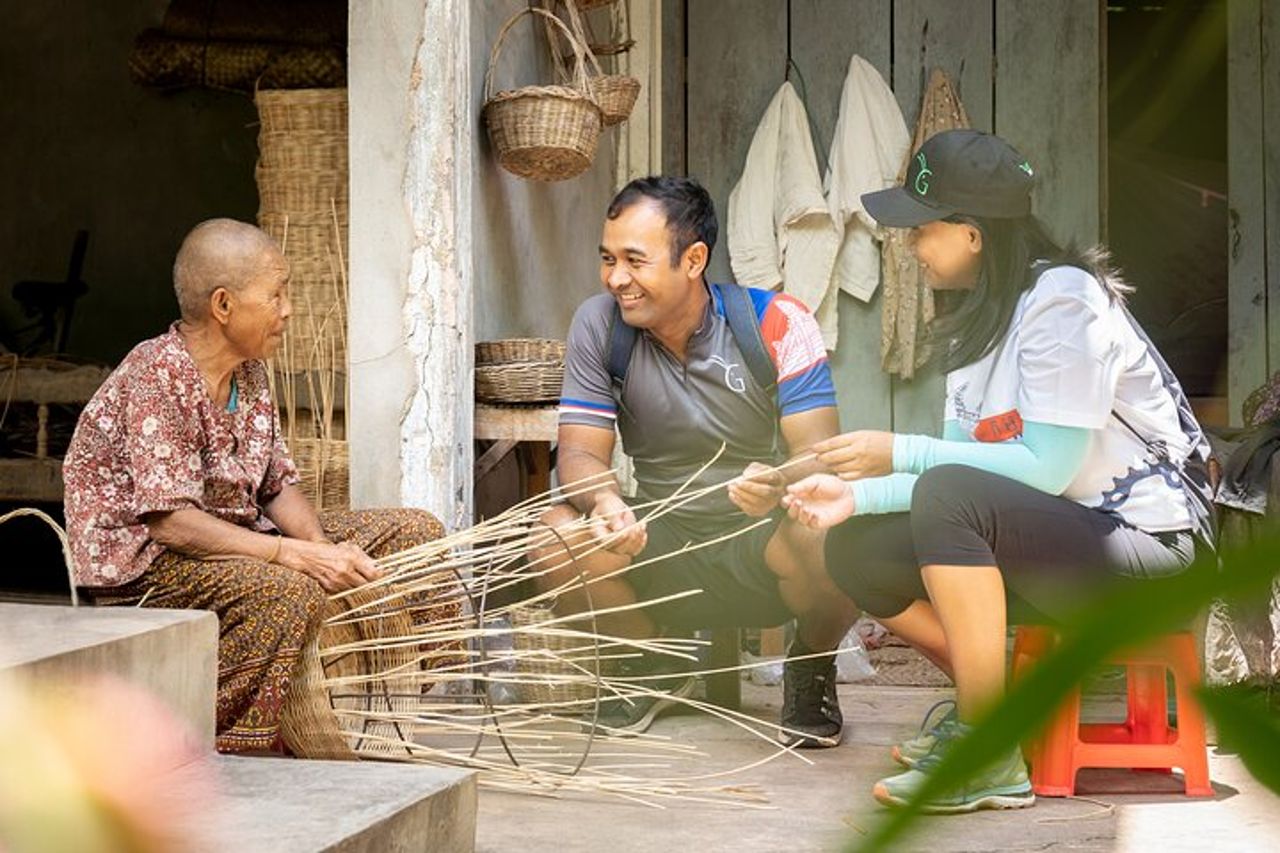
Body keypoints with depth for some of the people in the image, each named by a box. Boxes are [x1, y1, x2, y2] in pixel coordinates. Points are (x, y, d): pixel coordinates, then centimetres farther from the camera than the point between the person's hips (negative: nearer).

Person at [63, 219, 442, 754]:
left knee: (415, 532, 2)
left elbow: (277, 486, 9)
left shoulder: (250, 374, 7)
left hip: (237, 537, 9)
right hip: (141, 562, -9)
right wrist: (300, 555, -33)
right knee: (291, 592, -38)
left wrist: (325, 548, -13)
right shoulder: (156, 378, -21)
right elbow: (171, 522, -28)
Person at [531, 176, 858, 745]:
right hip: (661, 545, 3)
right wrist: (606, 503, -32)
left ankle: (811, 667, 2)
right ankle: (650, 664, 7)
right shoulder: (599, 325, -4)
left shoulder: (776, 324, -11)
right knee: (557, 537, -26)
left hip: (761, 546, -2)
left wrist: (779, 485, -42)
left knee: (826, 541, -36)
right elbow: (580, 452, -7)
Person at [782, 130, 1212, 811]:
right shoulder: (978, 320, 10)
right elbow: (962, 466, 4)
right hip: (1059, 547, 9)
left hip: (1140, 545, -9)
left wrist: (900, 454, -22)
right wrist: (859, 495, -11)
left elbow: (1046, 468, -23)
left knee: (951, 497, -33)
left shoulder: (1063, 298, -16)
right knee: (854, 549, -4)